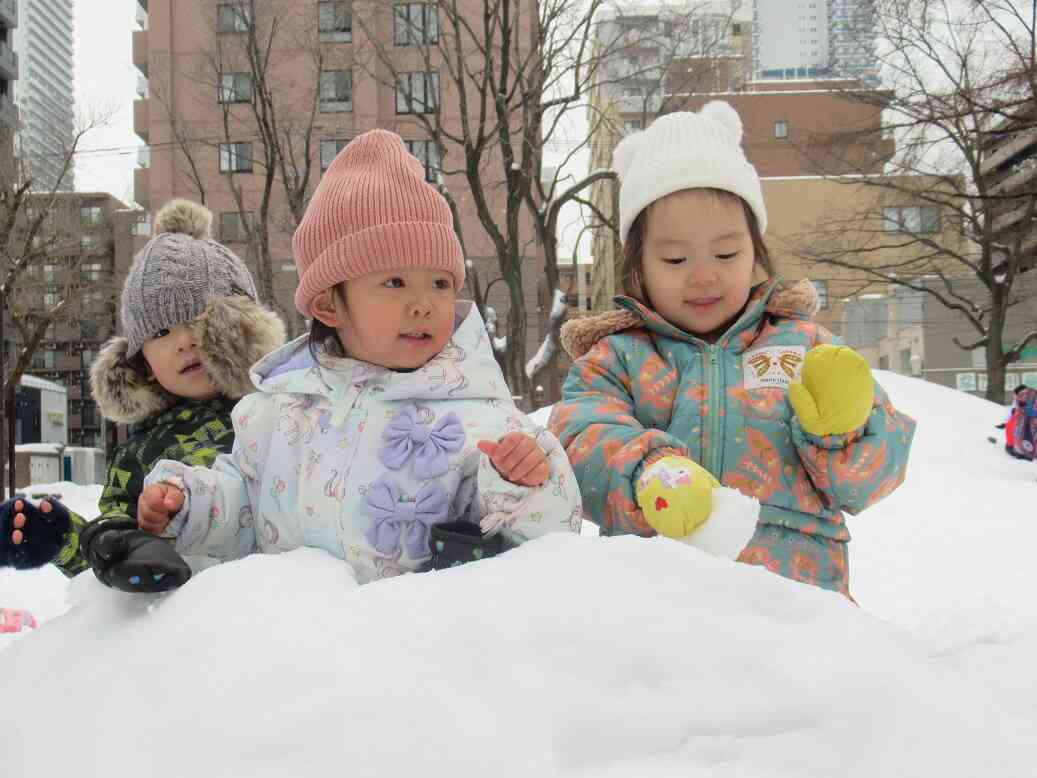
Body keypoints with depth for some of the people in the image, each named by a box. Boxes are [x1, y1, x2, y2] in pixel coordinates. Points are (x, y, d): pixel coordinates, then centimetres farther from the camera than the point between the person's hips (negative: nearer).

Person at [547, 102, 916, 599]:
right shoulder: (617, 356, 14)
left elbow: (877, 470, 14)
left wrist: (841, 435, -7)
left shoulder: (802, 345, 16)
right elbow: (579, 435, -4)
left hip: (794, 582, 1)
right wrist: (647, 469, -22)